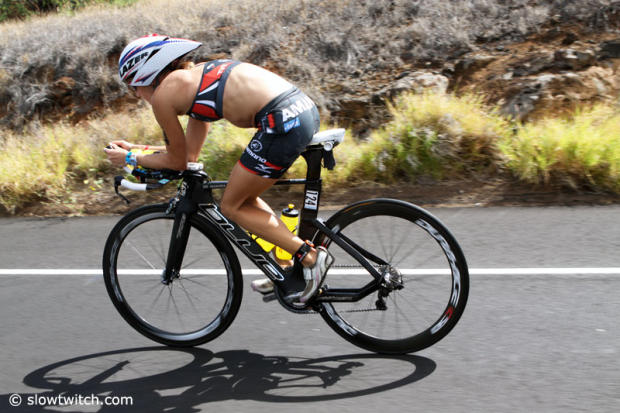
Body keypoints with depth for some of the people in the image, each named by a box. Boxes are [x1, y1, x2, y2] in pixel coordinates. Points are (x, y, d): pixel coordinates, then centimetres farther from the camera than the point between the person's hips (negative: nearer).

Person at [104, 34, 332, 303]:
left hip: (283, 121, -9)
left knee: (232, 207, 9)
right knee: (245, 198, 23)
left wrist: (130, 159, 25)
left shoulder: (163, 94, 3)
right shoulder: (196, 78, 27)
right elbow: (190, 153, 32)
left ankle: (311, 257, 2)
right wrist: (136, 148, 39)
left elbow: (178, 161, 12)